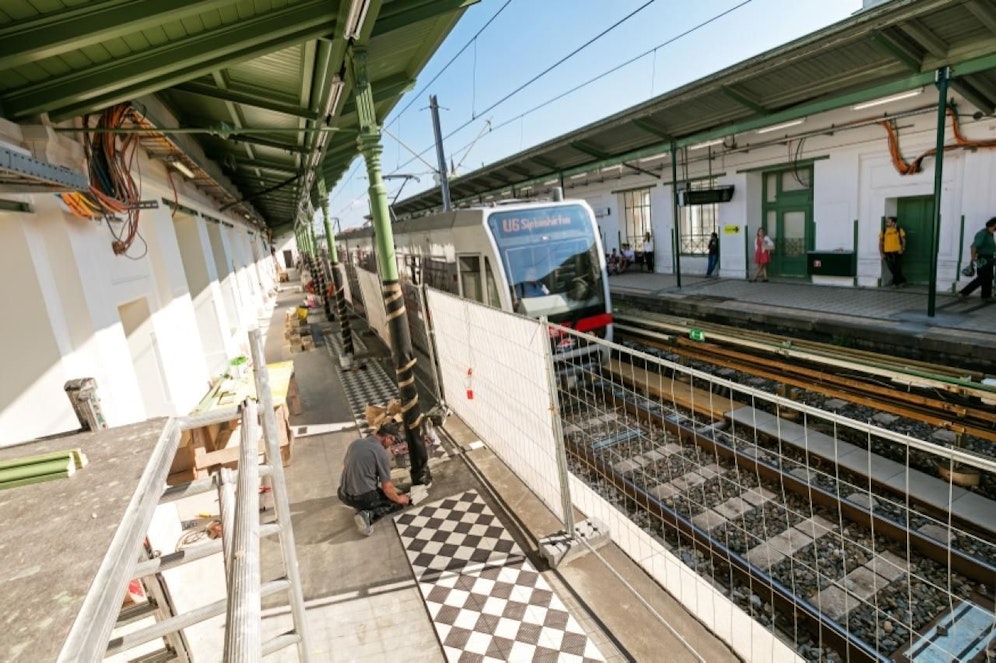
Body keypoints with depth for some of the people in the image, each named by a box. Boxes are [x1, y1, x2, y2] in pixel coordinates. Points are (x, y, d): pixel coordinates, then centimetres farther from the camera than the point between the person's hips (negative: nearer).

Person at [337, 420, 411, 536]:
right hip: (364, 498, -7)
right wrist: (399, 499, 9)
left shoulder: (355, 443, 3)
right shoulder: (382, 453, -15)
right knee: (400, 502, 13)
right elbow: (387, 489, -11)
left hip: (344, 495, 7)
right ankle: (369, 515, -8)